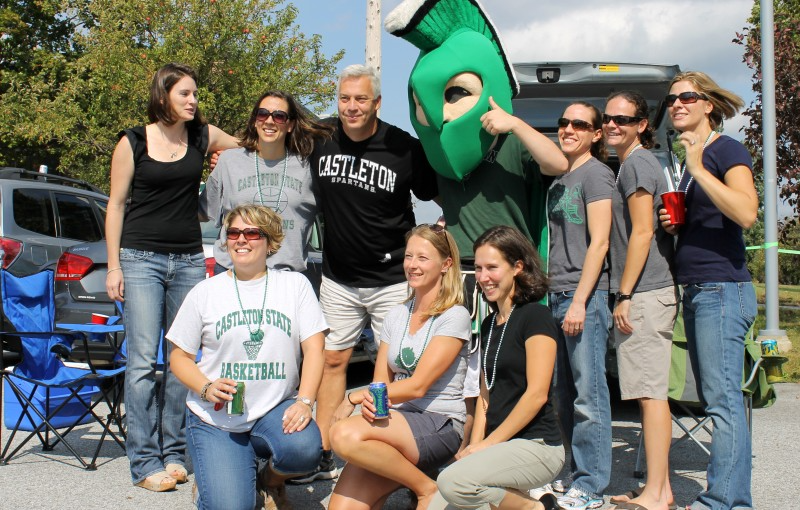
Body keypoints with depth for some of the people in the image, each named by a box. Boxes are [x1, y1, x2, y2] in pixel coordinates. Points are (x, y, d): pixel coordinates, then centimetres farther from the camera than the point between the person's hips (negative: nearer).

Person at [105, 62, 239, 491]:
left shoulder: (203, 136, 7)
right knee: (143, 359, -6)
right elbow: (116, 204, 3)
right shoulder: (133, 142, 1)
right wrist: (113, 266, -2)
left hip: (189, 260, 3)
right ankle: (144, 462, -1)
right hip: (141, 259, -3)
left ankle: (173, 452, 14)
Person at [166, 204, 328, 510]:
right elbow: (179, 356, 6)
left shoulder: (295, 284, 4)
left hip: (275, 409, 1)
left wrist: (304, 401, -18)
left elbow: (313, 349, -3)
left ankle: (272, 480, 4)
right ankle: (212, 474, 19)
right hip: (215, 418, 0)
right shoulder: (205, 292, 4)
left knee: (304, 449, -32)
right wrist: (207, 388, -14)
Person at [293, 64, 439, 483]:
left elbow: (437, 195, -1)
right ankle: (322, 456, 18)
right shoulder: (319, 142, -2)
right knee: (332, 360, 9)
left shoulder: (403, 148, -13)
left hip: (392, 279, -4)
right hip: (338, 278, 4)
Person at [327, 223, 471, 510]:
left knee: (345, 434, -30)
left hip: (439, 425, -4)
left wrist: (355, 397, -12)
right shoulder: (396, 316, 15)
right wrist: (368, 403, -12)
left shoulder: (454, 316, -5)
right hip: (397, 422, 5)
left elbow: (418, 386, -11)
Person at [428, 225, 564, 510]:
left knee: (453, 482, -29)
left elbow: (537, 394, -16)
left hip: (537, 445, -8)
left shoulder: (535, 317, -10)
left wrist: (488, 444, -14)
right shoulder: (490, 325, 16)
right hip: (498, 445, 8)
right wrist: (475, 445, 1)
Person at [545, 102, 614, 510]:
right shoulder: (558, 180, 20)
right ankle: (575, 474, 20)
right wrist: (550, 292, 15)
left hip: (585, 296, -8)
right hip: (557, 295, 9)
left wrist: (579, 302, -16)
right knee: (564, 395, 11)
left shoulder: (596, 173, -4)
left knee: (588, 395, -6)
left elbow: (599, 243, -11)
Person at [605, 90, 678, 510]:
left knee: (650, 392, -9)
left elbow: (642, 234, -16)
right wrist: (625, 294, 21)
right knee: (652, 393, 11)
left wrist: (624, 295, -16)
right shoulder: (633, 164, 22)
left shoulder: (636, 163, -9)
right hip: (647, 292, 10)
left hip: (644, 293, -10)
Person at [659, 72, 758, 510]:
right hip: (695, 291, 10)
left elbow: (746, 213, -23)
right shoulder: (688, 160, 19)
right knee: (714, 401, 10)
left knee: (723, 400, -10)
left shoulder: (727, 151, -7)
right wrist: (673, 223, 10)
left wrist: (699, 169, -21)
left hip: (722, 289, -10)